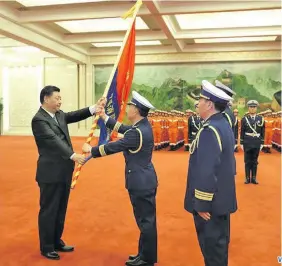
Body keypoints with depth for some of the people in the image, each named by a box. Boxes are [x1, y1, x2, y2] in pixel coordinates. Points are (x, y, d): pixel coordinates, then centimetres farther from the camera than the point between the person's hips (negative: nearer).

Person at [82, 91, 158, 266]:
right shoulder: (144, 125, 5)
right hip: (145, 179, 10)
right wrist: (105, 117, 23)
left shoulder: (137, 133, -23)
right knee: (146, 218, 17)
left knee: (145, 220, 2)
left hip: (141, 182, -10)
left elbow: (113, 147, -17)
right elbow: (124, 129, 17)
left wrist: (91, 150, -2)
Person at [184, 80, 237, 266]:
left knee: (212, 247, 5)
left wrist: (202, 204, -19)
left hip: (211, 202, -9)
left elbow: (206, 172, -27)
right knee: (219, 243, 21)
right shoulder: (224, 125, 7)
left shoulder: (209, 131, -24)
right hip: (222, 198, 9)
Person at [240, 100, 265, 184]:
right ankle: (247, 178, 11)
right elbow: (242, 132, 0)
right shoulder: (244, 119, -1)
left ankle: (254, 178, 15)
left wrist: (262, 143, 2)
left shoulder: (261, 118, 3)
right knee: (247, 161, 4)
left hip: (257, 143, 1)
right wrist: (241, 143, -2)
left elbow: (262, 132, 5)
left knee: (255, 161, 8)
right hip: (247, 143, -1)